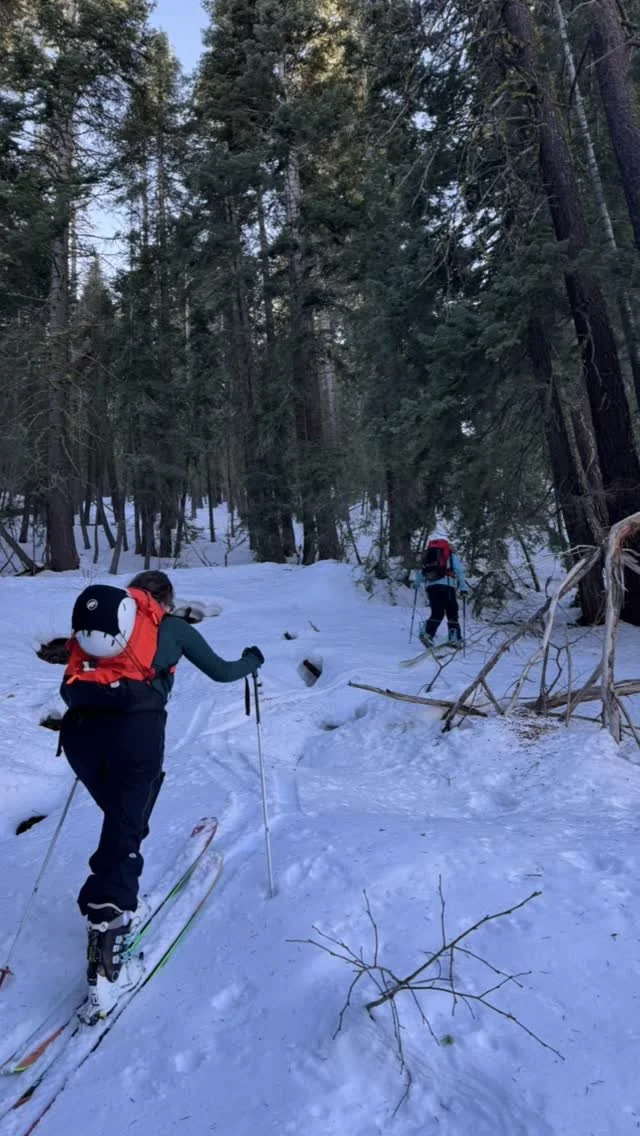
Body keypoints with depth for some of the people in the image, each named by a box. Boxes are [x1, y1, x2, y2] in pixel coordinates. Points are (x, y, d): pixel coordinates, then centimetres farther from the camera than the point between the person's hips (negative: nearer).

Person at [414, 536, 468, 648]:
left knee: (437, 613, 10)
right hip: (446, 585, -3)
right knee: (452, 613, 6)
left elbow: (420, 572, 18)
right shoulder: (451, 555, 14)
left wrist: (416, 583, 34)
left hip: (430, 586, 3)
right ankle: (454, 639, 0)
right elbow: (459, 571, 3)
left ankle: (427, 632, -11)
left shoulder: (427, 554, 22)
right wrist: (463, 588, 4)